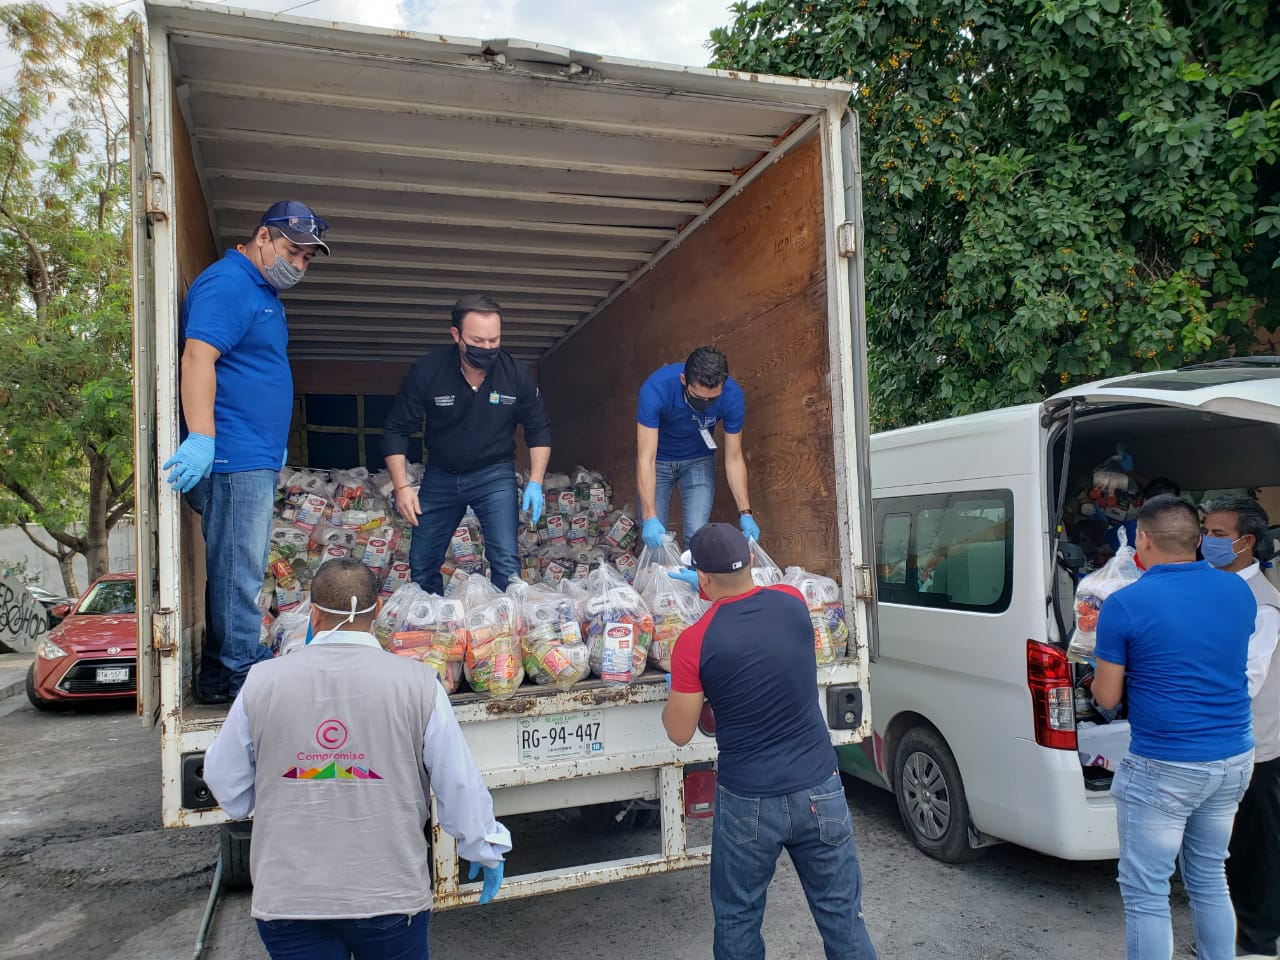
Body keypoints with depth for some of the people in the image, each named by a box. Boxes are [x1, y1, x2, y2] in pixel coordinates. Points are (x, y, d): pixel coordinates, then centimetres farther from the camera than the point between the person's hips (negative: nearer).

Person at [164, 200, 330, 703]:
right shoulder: (227, 283, -10)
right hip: (233, 456, -10)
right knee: (238, 569, -5)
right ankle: (240, 675, 3)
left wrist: (275, 443, 28)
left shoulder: (265, 292, 21)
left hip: (258, 458, 10)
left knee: (240, 569, 13)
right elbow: (198, 357, -23)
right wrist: (201, 438, -31)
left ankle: (222, 673, 22)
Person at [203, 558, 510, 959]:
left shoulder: (262, 681, -7)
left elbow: (226, 784, 5)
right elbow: (460, 785, -6)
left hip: (287, 897, 1)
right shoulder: (417, 682, -12)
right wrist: (487, 849, 11)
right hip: (391, 896, 0)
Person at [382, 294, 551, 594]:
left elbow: (539, 430, 1)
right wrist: (402, 486, -17)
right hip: (440, 476, 1)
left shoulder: (517, 375, -12)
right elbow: (397, 430, -8)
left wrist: (535, 483, -9)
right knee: (421, 566, 8)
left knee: (506, 564, -13)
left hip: (494, 475, -1)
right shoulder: (426, 372, -15)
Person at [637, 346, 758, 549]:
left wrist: (745, 514, -23)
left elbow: (734, 459, -16)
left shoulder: (732, 396, -27)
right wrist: (650, 518, -43)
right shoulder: (656, 389, -35)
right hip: (658, 460, -1)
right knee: (653, 537, -4)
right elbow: (646, 459, -36)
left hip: (698, 460, 1)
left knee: (697, 535, -11)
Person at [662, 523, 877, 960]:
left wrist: (675, 686, 12)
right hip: (819, 792, 3)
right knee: (842, 915, 17)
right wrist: (721, 588, 32)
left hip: (748, 803, -3)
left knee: (737, 920, 18)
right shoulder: (792, 603, -5)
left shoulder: (694, 642, -16)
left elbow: (679, 733, -4)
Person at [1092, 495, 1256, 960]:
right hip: (1235, 761, 7)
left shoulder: (1124, 605, -16)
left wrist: (1100, 675, 12)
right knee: (1209, 878, 23)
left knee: (1146, 894, 5)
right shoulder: (1238, 591, 1)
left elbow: (1107, 698, -8)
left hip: (1163, 769, -6)